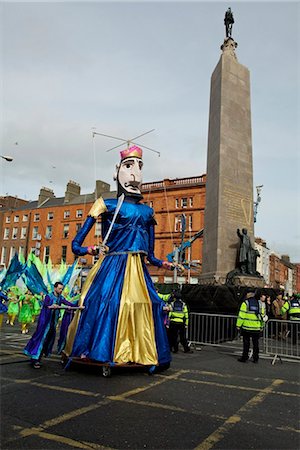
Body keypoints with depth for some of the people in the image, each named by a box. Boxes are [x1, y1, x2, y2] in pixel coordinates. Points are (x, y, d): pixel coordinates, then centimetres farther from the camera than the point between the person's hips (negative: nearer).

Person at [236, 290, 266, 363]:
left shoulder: (245, 303, -4)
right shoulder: (260, 304, 8)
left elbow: (241, 315, -9)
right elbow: (262, 316, 10)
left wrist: (238, 325, -4)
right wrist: (261, 327, 17)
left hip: (246, 327, -3)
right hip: (256, 328, 3)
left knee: (246, 343, 6)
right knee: (255, 343, 11)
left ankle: (244, 357, 9)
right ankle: (255, 358, 15)